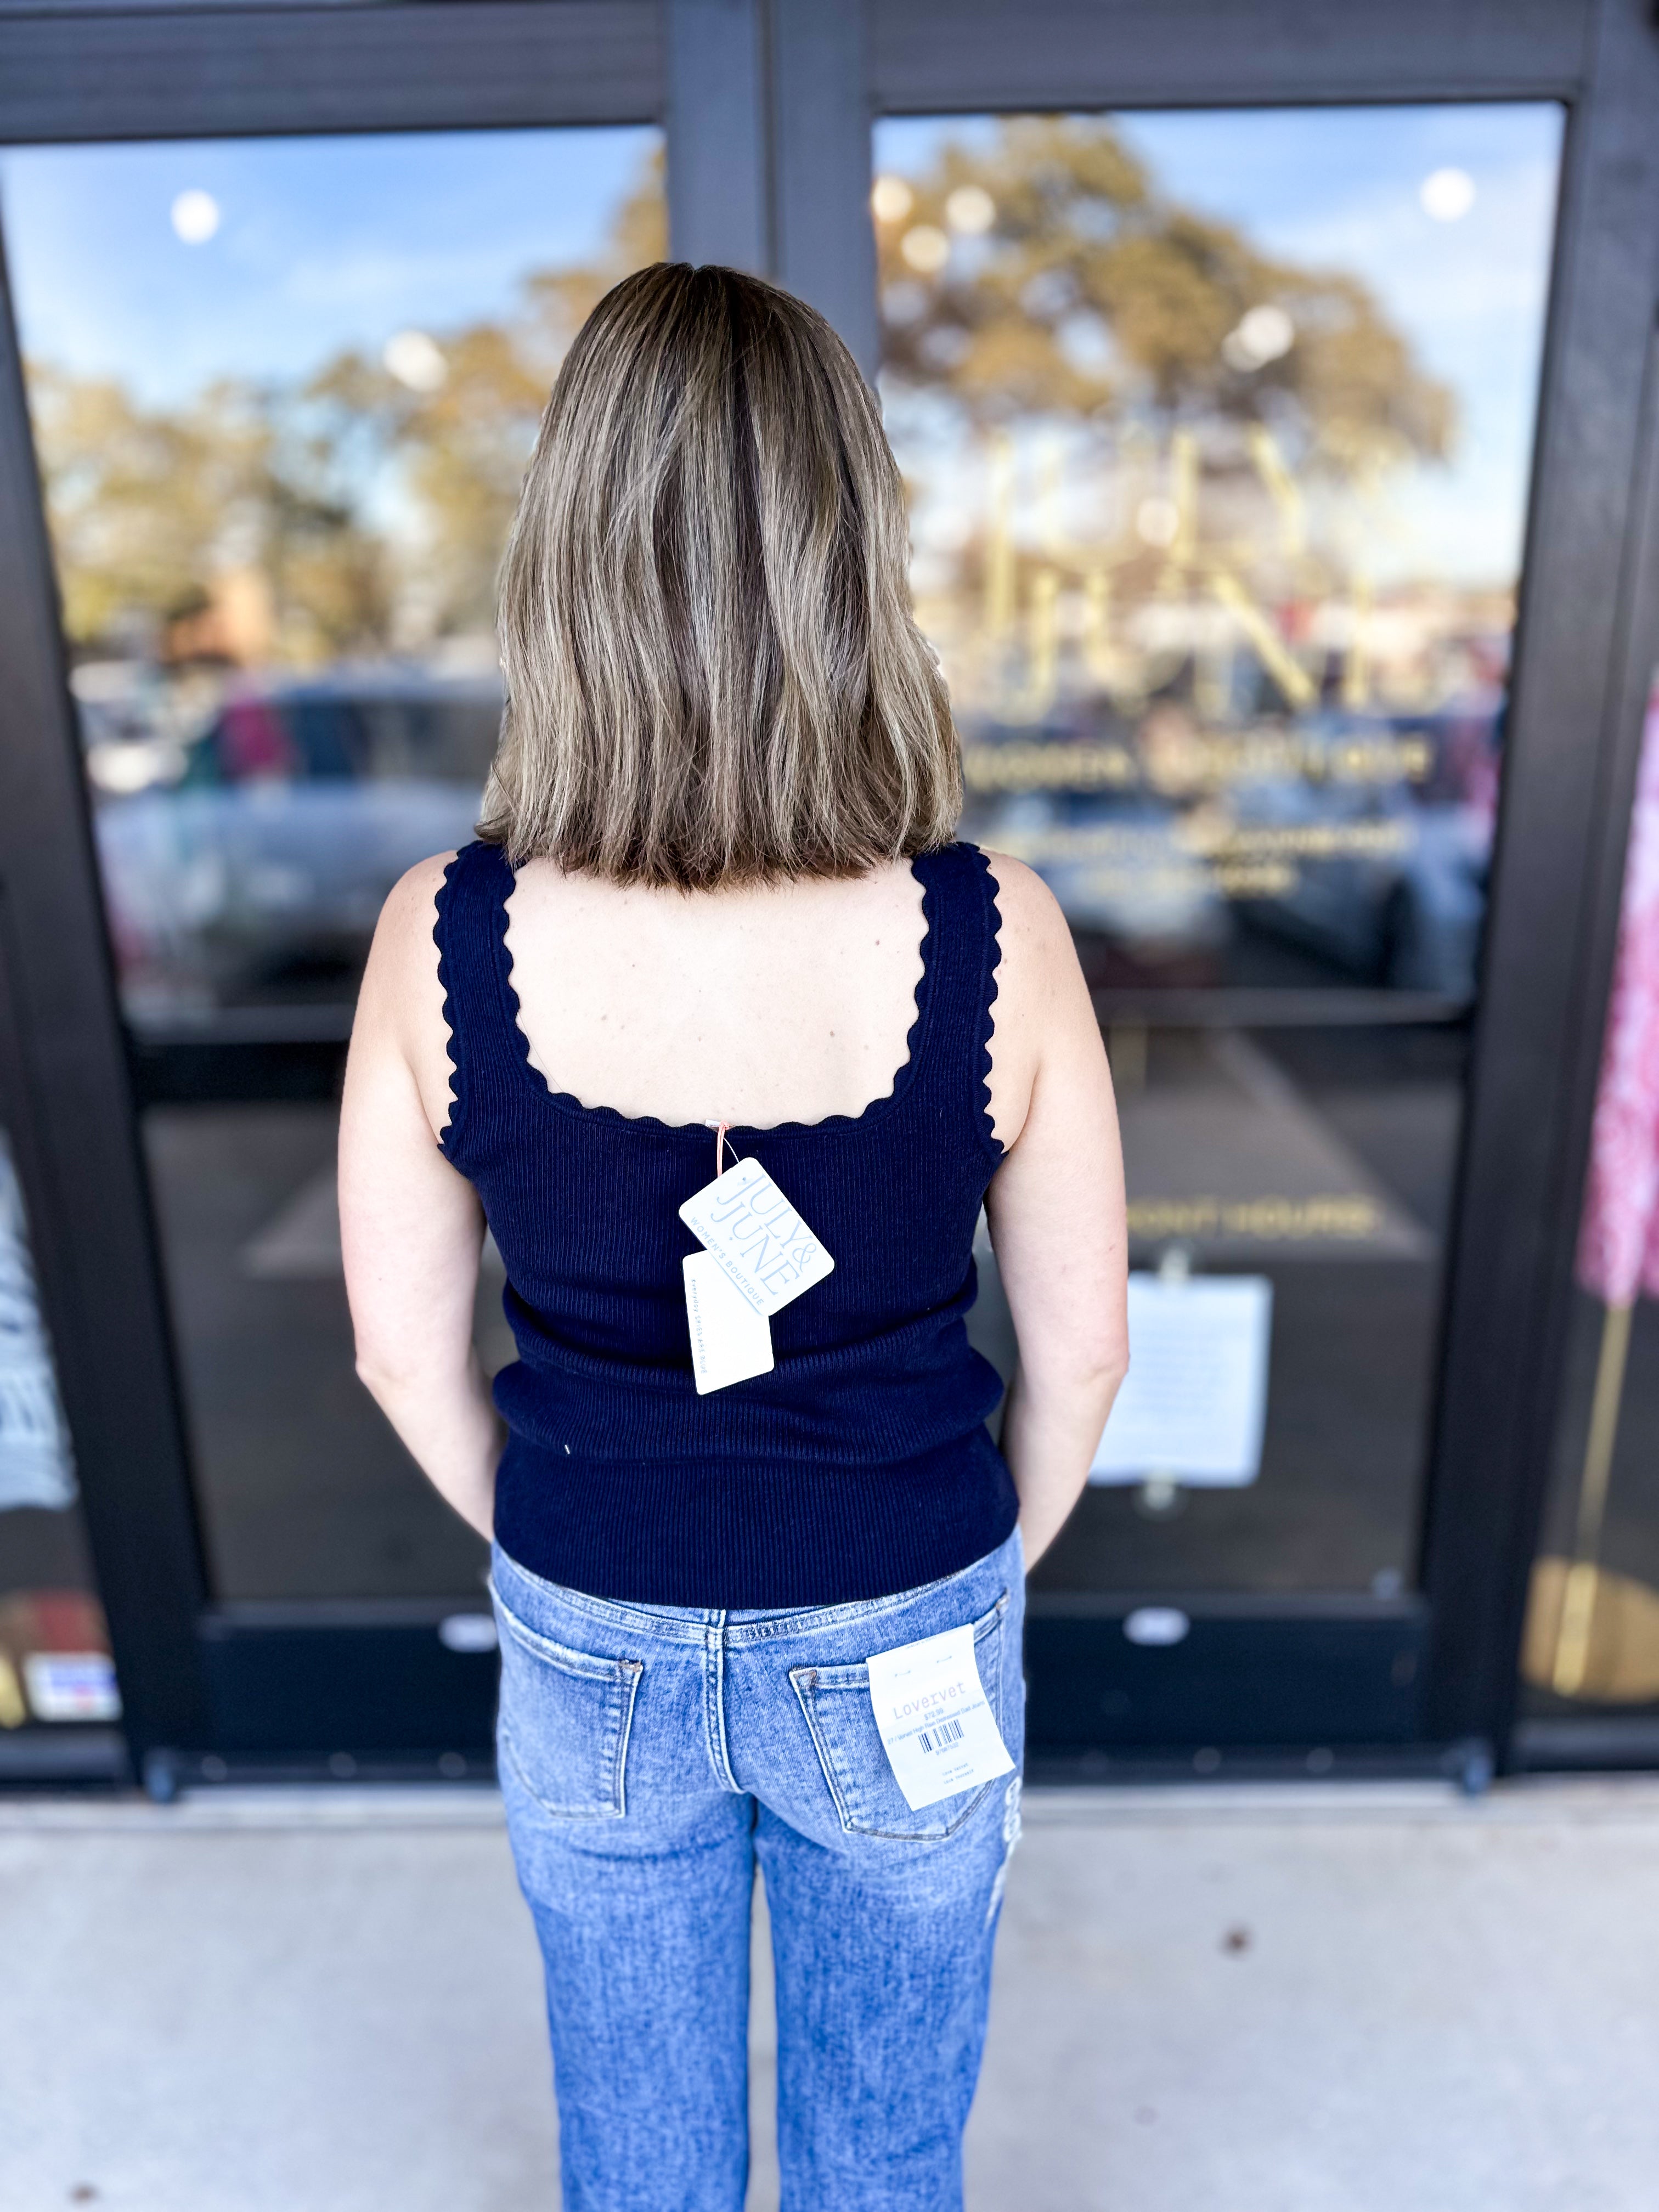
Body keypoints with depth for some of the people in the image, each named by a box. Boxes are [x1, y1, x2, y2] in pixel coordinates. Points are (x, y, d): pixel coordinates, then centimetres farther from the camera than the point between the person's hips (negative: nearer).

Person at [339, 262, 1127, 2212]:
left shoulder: (441, 939, -21)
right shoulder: (995, 936, -24)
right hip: (898, 1646, 0)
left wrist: (559, 1549, 10)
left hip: (592, 1649, 1)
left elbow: (406, 1350, -8)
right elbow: (1080, 1352, -12)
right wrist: (987, 1566, 8)